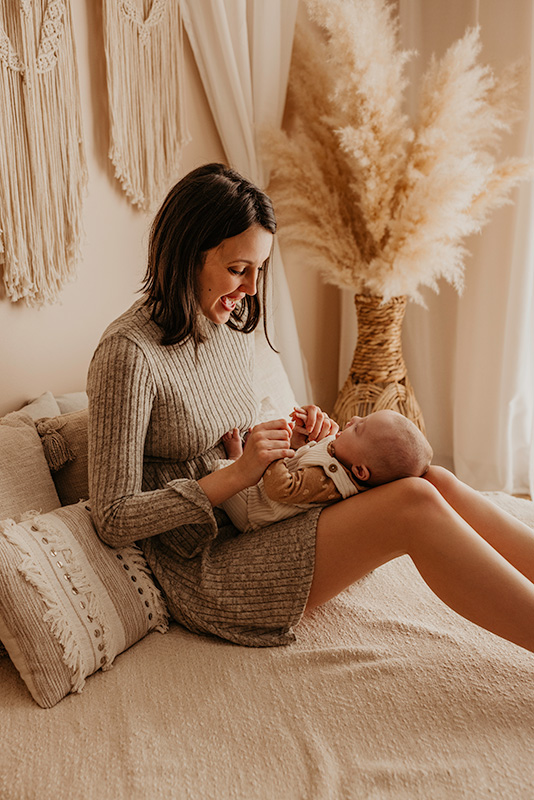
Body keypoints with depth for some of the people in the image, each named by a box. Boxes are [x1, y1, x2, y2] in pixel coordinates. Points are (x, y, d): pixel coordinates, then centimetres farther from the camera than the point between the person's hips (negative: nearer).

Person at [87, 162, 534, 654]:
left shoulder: (232, 330, 9)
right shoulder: (128, 353, -16)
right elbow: (114, 520, -16)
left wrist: (291, 434, -2)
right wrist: (237, 474, -21)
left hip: (252, 532, 7)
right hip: (204, 574, -7)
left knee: (432, 480, -14)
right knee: (414, 505, -25)